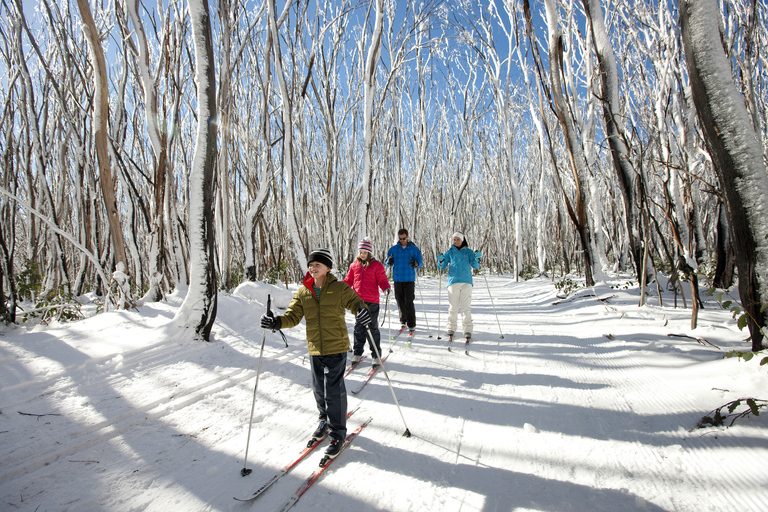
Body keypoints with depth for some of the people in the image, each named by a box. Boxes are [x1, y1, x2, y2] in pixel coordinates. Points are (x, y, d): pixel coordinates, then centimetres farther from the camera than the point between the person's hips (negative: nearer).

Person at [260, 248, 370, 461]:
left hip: (336, 347, -4)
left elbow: (355, 302, -7)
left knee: (334, 390, -3)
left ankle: (338, 433, 13)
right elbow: (293, 316, 4)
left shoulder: (339, 288, -6)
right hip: (314, 349, 5)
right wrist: (276, 322, -15)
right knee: (319, 388, 18)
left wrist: (362, 310, -31)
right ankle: (325, 420, 42)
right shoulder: (303, 292, 4)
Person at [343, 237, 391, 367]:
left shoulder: (377, 265, -1)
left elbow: (382, 280, -2)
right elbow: (349, 280, 15)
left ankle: (376, 355, 13)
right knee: (359, 327, 11)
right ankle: (357, 352, 23)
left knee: (372, 328, 2)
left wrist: (386, 288, -22)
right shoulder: (354, 265, 9)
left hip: (372, 302, -3)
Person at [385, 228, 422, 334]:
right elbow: (388, 263, 10)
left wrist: (415, 264, -20)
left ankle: (411, 324, -1)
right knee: (400, 301, 6)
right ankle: (403, 321, 21)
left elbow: (420, 264, 3)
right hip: (397, 279, 2)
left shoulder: (414, 249, 3)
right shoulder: (393, 249, 8)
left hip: (409, 279, -2)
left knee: (409, 302, -8)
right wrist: (389, 262, -13)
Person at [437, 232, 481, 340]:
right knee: (453, 307, 1)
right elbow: (442, 266, 9)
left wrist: (477, 258, -15)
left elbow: (475, 265, 5)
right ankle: (451, 328, 12)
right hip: (453, 282, 1)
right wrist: (440, 261, -12)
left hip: (466, 282, -1)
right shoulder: (449, 252, 13)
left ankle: (468, 330, -1)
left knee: (466, 307, -4)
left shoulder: (468, 252, 12)